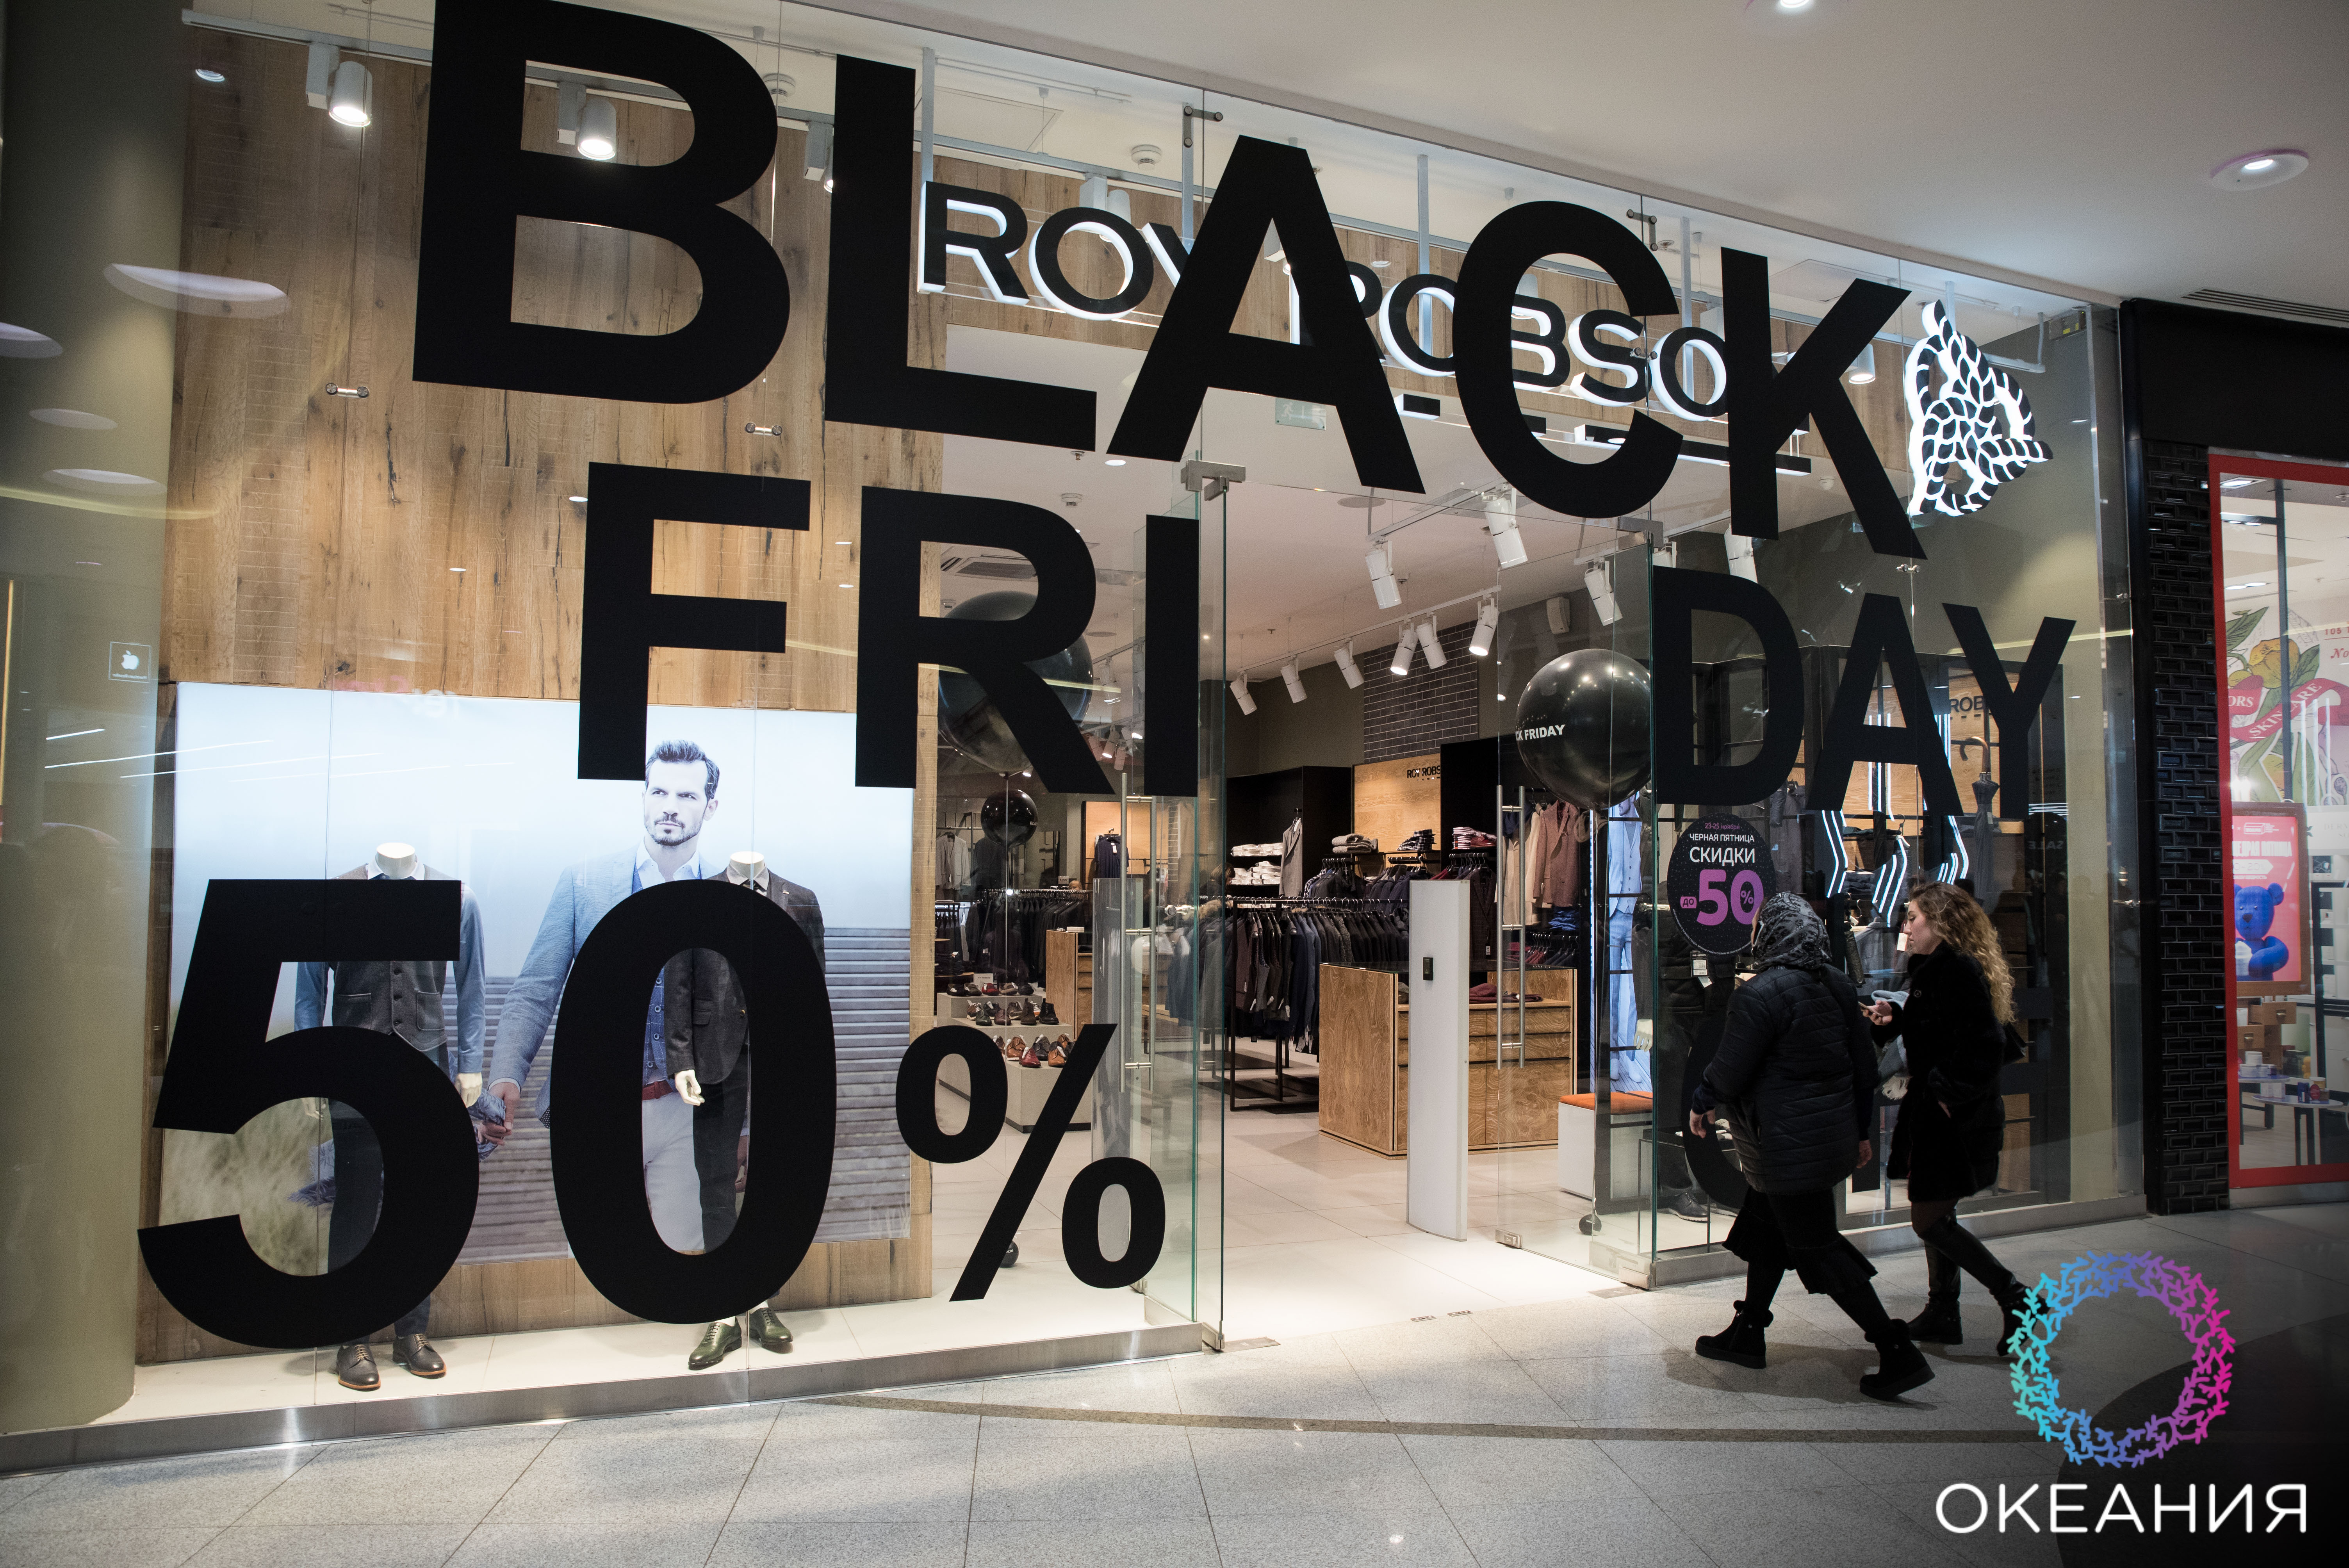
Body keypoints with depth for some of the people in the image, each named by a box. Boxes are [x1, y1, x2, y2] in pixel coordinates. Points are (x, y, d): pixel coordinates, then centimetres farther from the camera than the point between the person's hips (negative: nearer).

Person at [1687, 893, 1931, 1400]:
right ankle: (1747, 1335, 30)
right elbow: (1864, 1064, 11)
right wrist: (1860, 1130, 20)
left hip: (1789, 1144, -9)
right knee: (1766, 1228, 19)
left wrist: (1699, 1104, 3)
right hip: (1832, 1133, 9)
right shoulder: (1836, 985, 6)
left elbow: (1729, 1071, -16)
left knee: (1817, 1249, -1)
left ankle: (1898, 1353, 1)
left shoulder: (1760, 995, -20)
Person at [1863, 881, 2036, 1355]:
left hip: (1953, 1119, -10)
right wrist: (1895, 1018, 3)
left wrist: (1949, 1094, -20)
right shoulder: (1934, 968, 13)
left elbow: (1983, 1046, -25)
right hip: (1937, 1112, 10)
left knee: (1929, 1221, -6)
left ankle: (2016, 1299, 1)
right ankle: (1941, 1314, 25)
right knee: (1936, 1217, 16)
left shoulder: (1958, 970, -19)